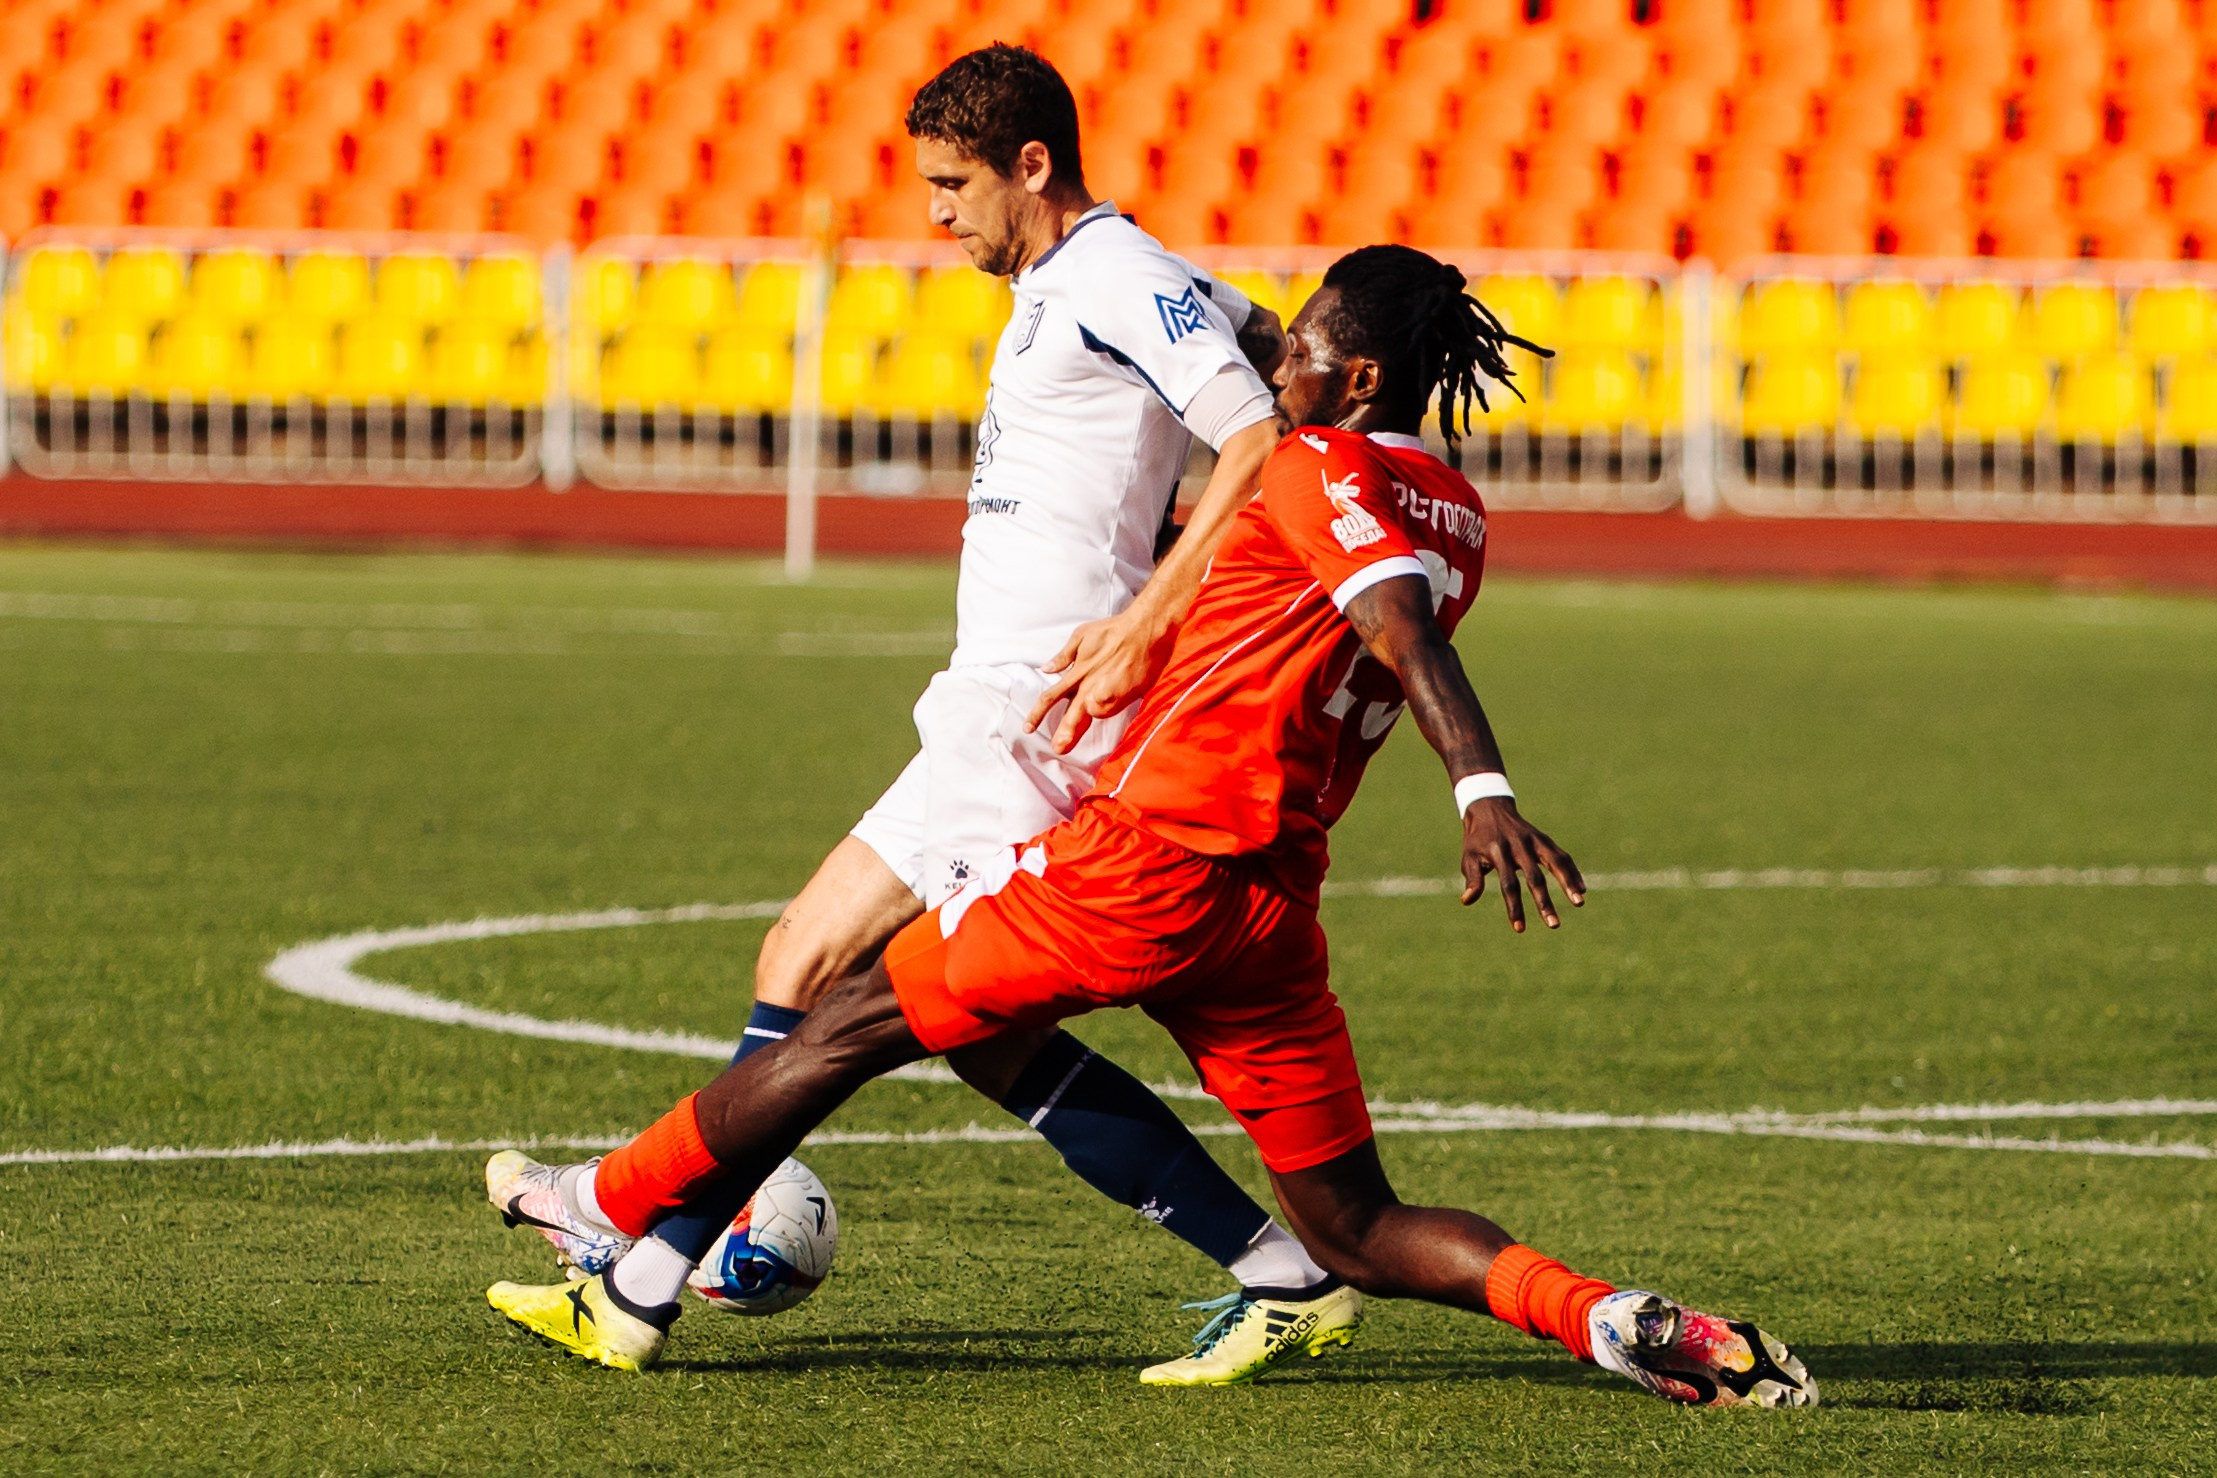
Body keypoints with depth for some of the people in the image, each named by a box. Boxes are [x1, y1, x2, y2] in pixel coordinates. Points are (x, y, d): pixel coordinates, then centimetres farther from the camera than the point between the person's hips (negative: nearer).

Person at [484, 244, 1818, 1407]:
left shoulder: (1325, 472, -8)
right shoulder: (1459, 522, 15)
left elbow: (1404, 630, -25)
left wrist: (1485, 790, -41)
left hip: (1148, 858, -7)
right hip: (1277, 897, 7)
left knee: (851, 1028, 9)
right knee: (1358, 1234, 8)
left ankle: (627, 1282, 15)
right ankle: (1614, 1321, -15)